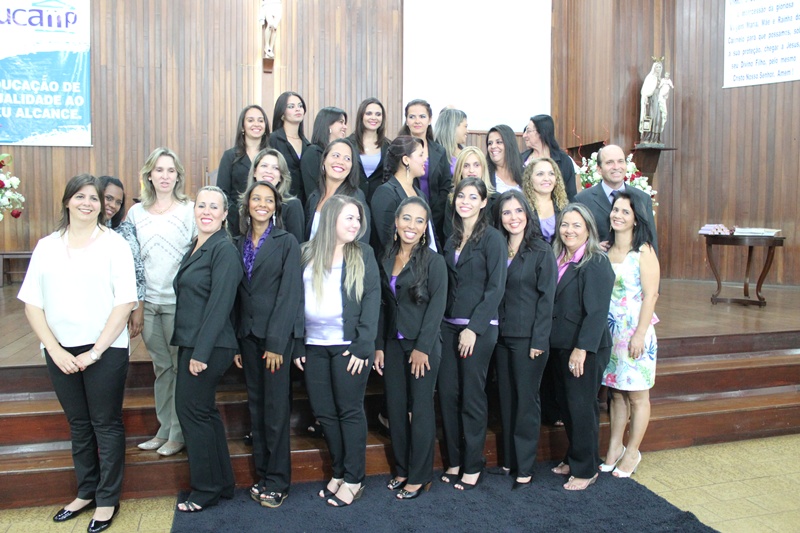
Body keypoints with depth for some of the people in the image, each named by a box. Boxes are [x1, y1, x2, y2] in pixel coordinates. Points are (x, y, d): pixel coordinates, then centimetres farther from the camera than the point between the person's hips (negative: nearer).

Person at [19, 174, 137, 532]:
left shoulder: (114, 244, -3)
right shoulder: (46, 246, 7)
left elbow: (124, 303, -8)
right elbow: (32, 303, 4)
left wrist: (95, 351, -12)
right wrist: (55, 349, -7)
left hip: (105, 350, -3)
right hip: (60, 352, 4)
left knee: (106, 424, 6)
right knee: (78, 424, 16)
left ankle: (107, 499, 21)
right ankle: (86, 492, 33)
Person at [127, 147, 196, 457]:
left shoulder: (190, 210, -2)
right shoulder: (136, 212, 10)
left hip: (179, 301, -4)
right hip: (148, 301, 4)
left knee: (181, 366, 3)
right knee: (161, 367, 13)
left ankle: (178, 434, 15)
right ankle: (163, 430, 24)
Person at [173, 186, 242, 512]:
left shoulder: (224, 249, -13)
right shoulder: (195, 247, 14)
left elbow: (220, 304, -19)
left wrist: (200, 352, -20)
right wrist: (188, 346, 14)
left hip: (208, 347, -9)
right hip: (190, 344, 9)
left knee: (192, 411, -1)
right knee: (204, 412, 14)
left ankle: (206, 490, 16)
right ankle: (222, 483, 28)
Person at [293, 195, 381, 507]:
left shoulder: (363, 255, 2)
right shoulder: (307, 253, 7)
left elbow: (372, 299, -4)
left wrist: (363, 346, -12)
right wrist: (297, 346, 2)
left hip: (348, 345, -3)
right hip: (314, 346, 3)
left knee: (350, 411, 3)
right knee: (323, 412, 9)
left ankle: (354, 479, 15)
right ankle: (338, 473, 25)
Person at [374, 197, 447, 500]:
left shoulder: (433, 260, -7)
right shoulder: (387, 259, 8)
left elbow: (437, 305, -12)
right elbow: (384, 306, 10)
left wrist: (422, 347, -16)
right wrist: (379, 346, 6)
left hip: (423, 344, -5)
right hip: (393, 343, 5)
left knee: (420, 408, 3)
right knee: (395, 407, 10)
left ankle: (419, 476, 16)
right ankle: (402, 469, 26)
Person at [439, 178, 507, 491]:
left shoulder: (492, 238, -6)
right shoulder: (452, 239, 13)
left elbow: (496, 287, -11)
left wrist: (474, 327, -16)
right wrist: (441, 322, 6)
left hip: (478, 329, -6)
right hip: (449, 325, 6)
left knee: (472, 397, 2)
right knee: (447, 394, 7)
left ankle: (473, 466, 17)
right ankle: (453, 460, 22)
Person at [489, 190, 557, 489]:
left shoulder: (542, 251, -6)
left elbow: (546, 298, -9)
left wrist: (539, 341, -14)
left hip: (528, 338, -5)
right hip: (502, 337, 5)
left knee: (526, 400, 3)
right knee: (506, 399, 12)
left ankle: (525, 469, 15)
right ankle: (509, 461, 26)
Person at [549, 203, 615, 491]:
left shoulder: (596, 263, -14)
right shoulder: (558, 259, 9)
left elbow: (597, 311, -19)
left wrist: (582, 348, -22)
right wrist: (551, 342, 8)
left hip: (586, 348, -7)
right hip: (561, 345, 8)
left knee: (581, 406, 1)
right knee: (566, 402, 15)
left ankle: (586, 469, 17)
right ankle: (573, 458, 32)